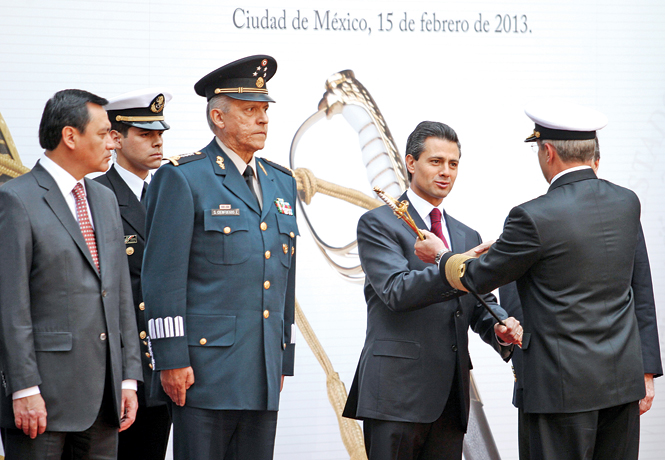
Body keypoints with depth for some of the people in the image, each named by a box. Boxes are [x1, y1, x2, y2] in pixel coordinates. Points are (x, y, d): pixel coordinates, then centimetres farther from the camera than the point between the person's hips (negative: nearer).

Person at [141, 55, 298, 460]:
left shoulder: (282, 183, 17)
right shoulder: (183, 179, -4)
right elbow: (164, 277, -8)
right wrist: (172, 360, -13)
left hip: (263, 373, 6)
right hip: (206, 366, -6)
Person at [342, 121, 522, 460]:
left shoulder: (467, 237, 22)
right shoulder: (378, 224, 1)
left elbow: (481, 305, 18)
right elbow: (396, 290, -14)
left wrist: (501, 328, -6)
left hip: (450, 394, 6)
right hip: (397, 390, -6)